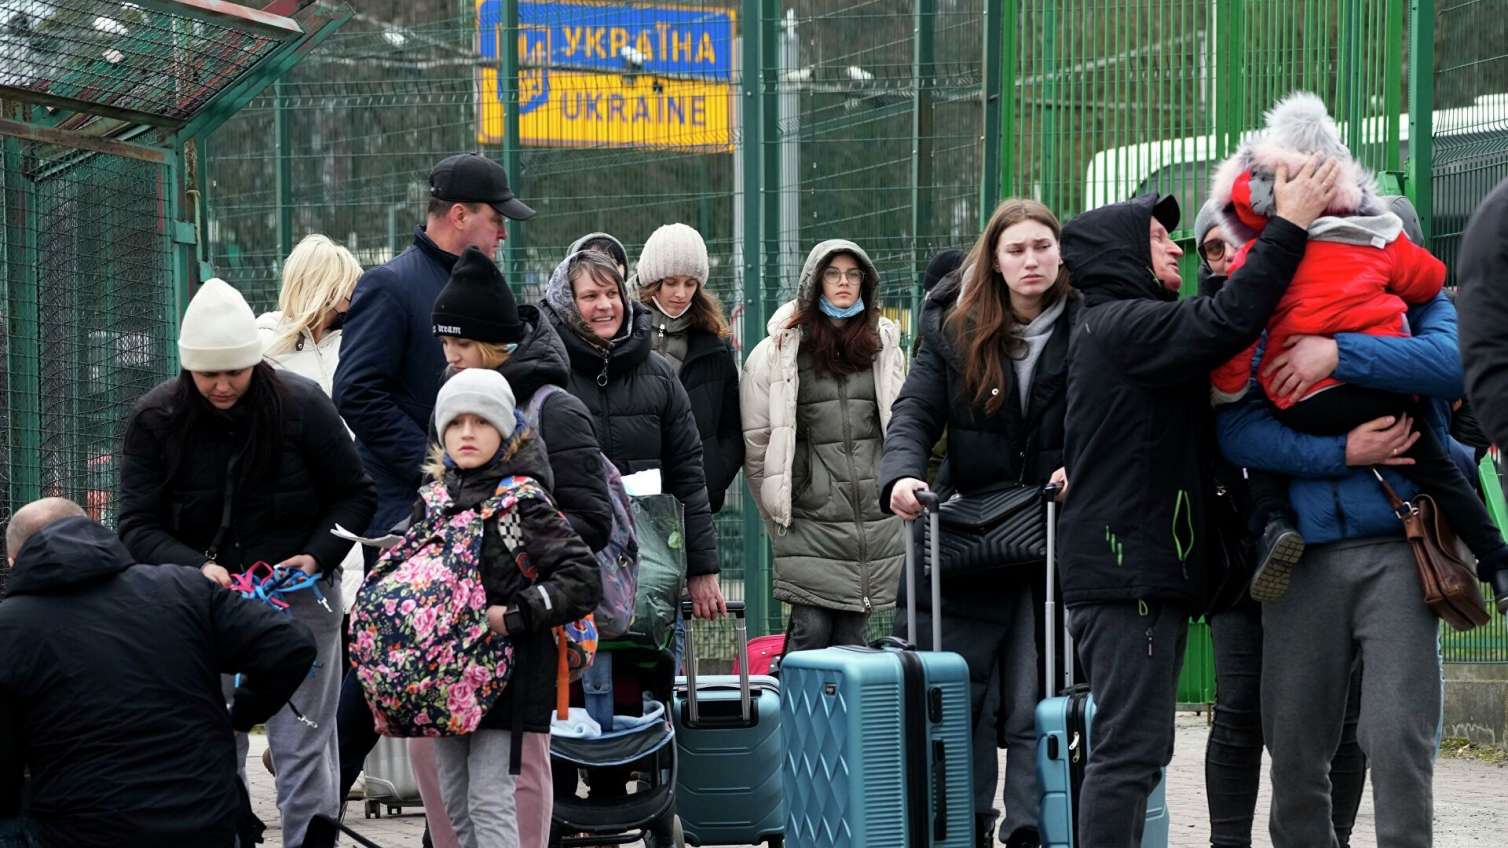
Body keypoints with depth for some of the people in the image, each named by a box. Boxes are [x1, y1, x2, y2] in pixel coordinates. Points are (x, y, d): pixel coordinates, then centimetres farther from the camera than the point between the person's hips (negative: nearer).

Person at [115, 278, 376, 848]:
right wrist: (196, 567, -26)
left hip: (299, 599, -1)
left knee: (302, 750, 0)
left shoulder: (302, 406, -8)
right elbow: (138, 527, -8)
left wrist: (318, 555, -14)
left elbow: (355, 496, 3)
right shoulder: (156, 421, -5)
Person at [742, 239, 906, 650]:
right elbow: (756, 436, 1)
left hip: (873, 519, 3)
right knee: (811, 629, -9)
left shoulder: (884, 345, 11)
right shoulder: (781, 350, -1)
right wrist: (776, 507, 4)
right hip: (811, 515, -3)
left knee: (851, 634, 5)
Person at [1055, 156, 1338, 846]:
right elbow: (1225, 324, -25)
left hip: (1144, 574, 11)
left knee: (1138, 748, 14)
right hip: (1126, 574, -11)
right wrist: (1289, 225, -21)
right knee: (1129, 750, -13)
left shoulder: (1111, 326, 23)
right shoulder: (1123, 324, -12)